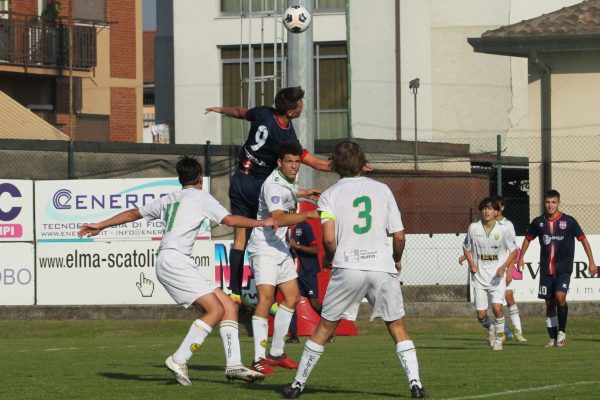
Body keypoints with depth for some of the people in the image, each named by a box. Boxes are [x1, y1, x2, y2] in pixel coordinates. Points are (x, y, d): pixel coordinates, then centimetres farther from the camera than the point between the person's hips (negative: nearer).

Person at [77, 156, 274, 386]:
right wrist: (261, 223, 6)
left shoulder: (168, 200, 24)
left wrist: (101, 226, 40)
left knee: (229, 307, 3)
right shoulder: (200, 197, 3)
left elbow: (133, 214, 31)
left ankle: (234, 365, -4)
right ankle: (179, 360, -16)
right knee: (215, 310, -15)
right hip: (174, 260, -8)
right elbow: (229, 220, -5)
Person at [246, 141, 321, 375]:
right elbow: (278, 218, -39)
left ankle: (276, 353, 20)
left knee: (292, 296, 12)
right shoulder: (273, 186, -23)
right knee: (266, 297, -19)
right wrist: (308, 215, -46)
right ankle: (259, 359, -23)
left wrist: (304, 193, 30)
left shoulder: (289, 180, 7)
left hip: (281, 248, 10)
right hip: (264, 248, -10)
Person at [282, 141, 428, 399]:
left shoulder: (329, 195, 4)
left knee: (324, 327, 9)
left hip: (347, 269, -1)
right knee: (397, 326, 11)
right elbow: (399, 235, 8)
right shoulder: (381, 190, 9)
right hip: (382, 266, 1)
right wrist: (397, 261, 26)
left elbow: (329, 239, -7)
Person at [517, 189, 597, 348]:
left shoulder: (568, 221, -6)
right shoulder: (539, 222, 1)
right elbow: (528, 238, 18)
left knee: (560, 296, -22)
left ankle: (562, 331, -6)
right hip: (546, 269, 3)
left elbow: (583, 239, 1)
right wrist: (521, 258, 11)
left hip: (564, 269, -3)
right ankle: (553, 338, 16)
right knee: (549, 304, 6)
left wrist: (591, 262, -1)